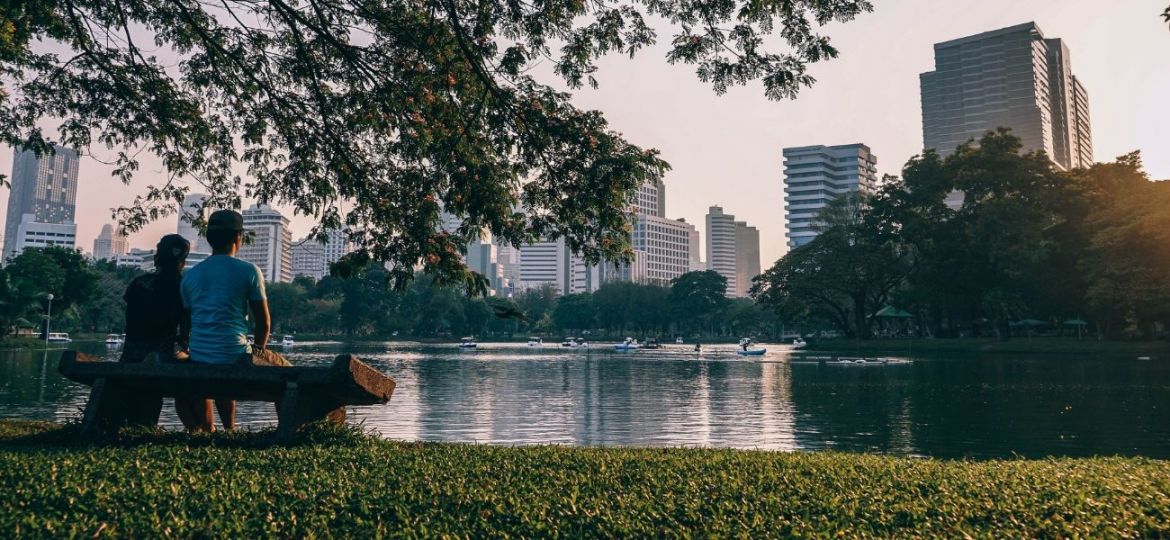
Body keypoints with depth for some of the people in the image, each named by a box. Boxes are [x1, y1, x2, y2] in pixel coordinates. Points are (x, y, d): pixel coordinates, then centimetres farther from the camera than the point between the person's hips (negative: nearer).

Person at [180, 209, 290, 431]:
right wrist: (256, 352, 17)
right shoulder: (249, 271, -2)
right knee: (284, 369, 18)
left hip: (197, 361, 4)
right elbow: (264, 323, 0)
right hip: (235, 358, -4)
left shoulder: (190, 275, 10)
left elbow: (189, 320, 18)